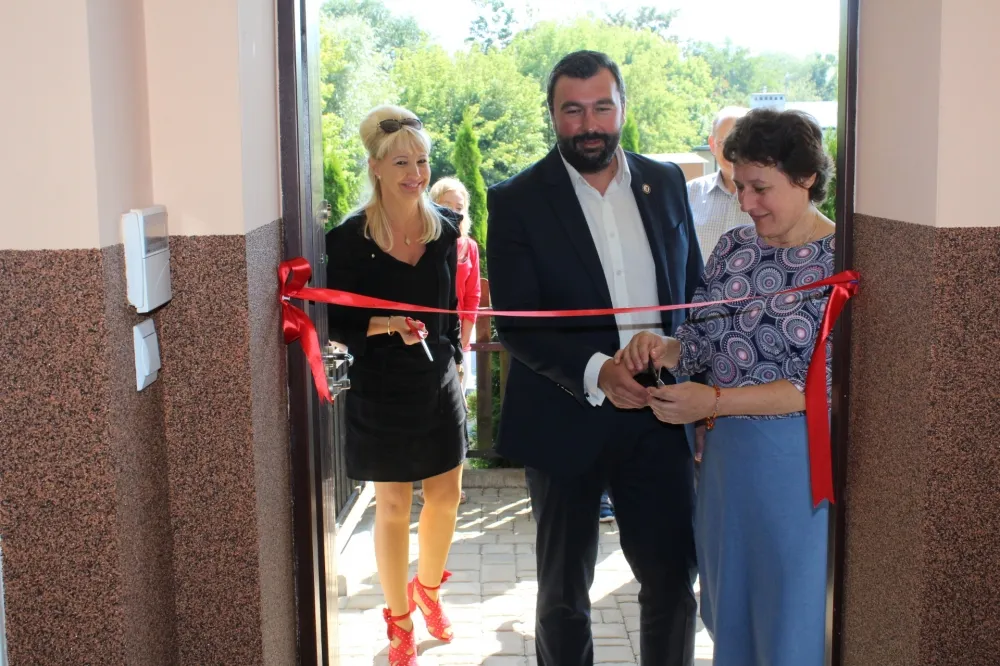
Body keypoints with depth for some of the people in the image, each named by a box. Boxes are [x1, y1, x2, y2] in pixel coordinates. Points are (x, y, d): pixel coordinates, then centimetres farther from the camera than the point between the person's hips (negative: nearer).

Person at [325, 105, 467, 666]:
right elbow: (336, 323, -10)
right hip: (382, 391, -4)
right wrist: (384, 325, -25)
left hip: (439, 386, 4)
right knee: (393, 508, 6)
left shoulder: (445, 228, -1)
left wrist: (454, 357, 11)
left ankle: (427, 588, 40)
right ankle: (399, 619, 25)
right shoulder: (350, 239, -13)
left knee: (446, 497, 13)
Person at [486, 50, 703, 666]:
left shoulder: (666, 182, 4)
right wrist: (595, 372, -27)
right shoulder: (517, 201, -8)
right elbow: (515, 323, -13)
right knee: (564, 591, 16)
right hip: (567, 423, -2)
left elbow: (695, 290, 11)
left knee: (673, 580, 8)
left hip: (658, 416, 3)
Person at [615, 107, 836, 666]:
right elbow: (700, 343, 9)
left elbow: (827, 385, -18)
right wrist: (662, 349, -14)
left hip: (801, 462, -5)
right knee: (729, 608, 19)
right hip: (728, 454, 6)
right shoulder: (734, 247, 4)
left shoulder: (844, 262, -13)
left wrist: (713, 401, -22)